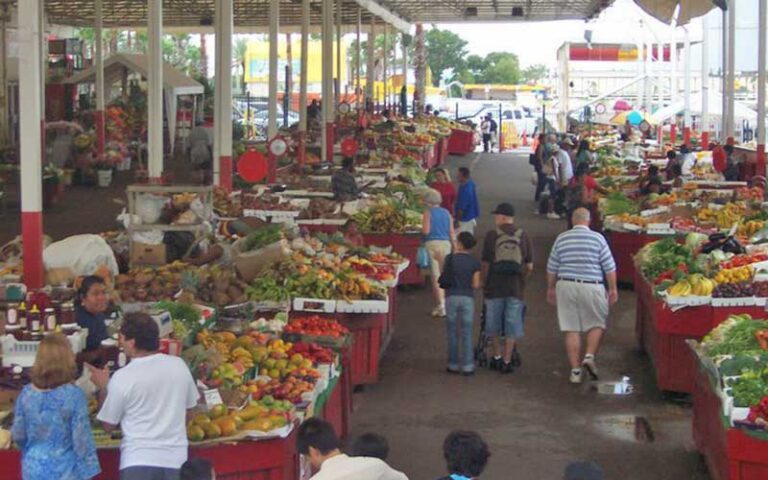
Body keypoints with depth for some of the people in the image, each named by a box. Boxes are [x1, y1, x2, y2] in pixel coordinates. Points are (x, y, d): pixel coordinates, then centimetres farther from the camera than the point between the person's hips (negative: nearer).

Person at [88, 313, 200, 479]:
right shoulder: (179, 365, 1)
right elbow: (189, 406, 14)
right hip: (176, 459, 4)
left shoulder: (123, 377, -10)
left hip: (138, 461, -4)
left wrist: (103, 387, 11)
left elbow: (108, 425, 0)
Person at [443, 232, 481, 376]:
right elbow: (476, 284, -5)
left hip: (452, 297, 0)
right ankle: (467, 366, 1)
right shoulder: (475, 263, -3)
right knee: (467, 334, 3)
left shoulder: (450, 259, -5)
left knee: (452, 333, 9)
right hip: (467, 298, 0)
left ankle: (453, 365, 12)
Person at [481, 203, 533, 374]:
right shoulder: (523, 236, 3)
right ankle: (507, 360, 6)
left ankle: (496, 357, 21)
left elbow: (485, 265, -5)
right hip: (516, 288, 1)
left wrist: (483, 283, 8)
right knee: (512, 325, 6)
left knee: (493, 324, 14)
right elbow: (529, 267, 4)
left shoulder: (492, 235, -4)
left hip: (495, 287, -1)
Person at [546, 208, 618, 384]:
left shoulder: (561, 238, 4)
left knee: (571, 330, 5)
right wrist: (613, 289, 7)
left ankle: (575, 371, 6)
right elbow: (609, 267, -2)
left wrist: (551, 288, 20)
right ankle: (590, 356, -6)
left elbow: (552, 267, 9)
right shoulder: (597, 238, -4)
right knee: (597, 324, 14)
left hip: (566, 286, 2)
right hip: (591, 287, -2)